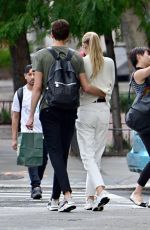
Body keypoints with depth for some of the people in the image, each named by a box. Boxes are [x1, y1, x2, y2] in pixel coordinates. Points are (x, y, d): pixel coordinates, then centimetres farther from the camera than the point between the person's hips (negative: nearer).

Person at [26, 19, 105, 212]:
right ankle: (55, 199, 19)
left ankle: (67, 196, -24)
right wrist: (103, 93, 19)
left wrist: (31, 115, -4)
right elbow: (86, 87, 0)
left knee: (56, 153, -7)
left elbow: (37, 87, -7)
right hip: (70, 110, 3)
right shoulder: (76, 57, 4)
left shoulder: (41, 56, -3)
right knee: (63, 154, 11)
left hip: (49, 110, -3)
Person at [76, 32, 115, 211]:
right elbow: (111, 86, 11)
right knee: (97, 155, 11)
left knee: (88, 155, -4)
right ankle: (90, 198, 12)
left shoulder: (81, 62, -9)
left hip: (86, 109, -4)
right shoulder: (109, 63, 2)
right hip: (104, 109, 4)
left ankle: (100, 191, -25)